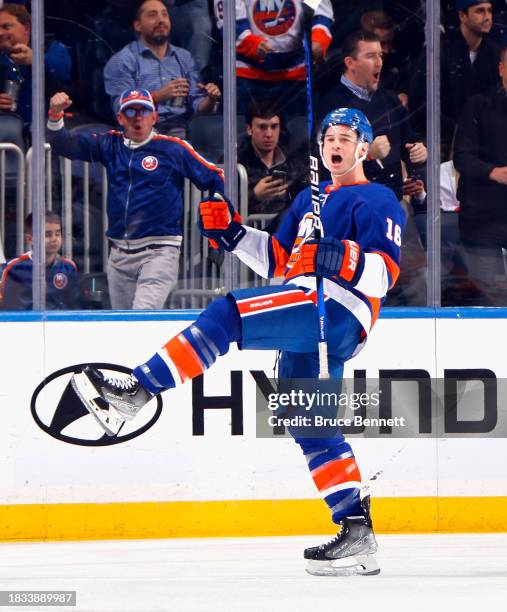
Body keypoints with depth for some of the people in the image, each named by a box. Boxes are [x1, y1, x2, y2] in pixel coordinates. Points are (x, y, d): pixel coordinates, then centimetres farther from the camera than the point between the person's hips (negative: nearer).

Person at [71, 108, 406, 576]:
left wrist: (342, 260, -30)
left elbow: (385, 273, -11)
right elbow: (278, 259, 28)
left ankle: (135, 393, -32)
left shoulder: (377, 200, 2)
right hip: (305, 318, 10)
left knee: (225, 315, -24)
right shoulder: (310, 200, 30)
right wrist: (232, 233, 14)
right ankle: (357, 532, 5)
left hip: (337, 311, -10)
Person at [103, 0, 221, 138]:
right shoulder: (121, 61, 4)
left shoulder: (184, 57, 21)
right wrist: (159, 96, -23)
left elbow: (197, 105, 17)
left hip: (181, 129, 5)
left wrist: (210, 99, -8)